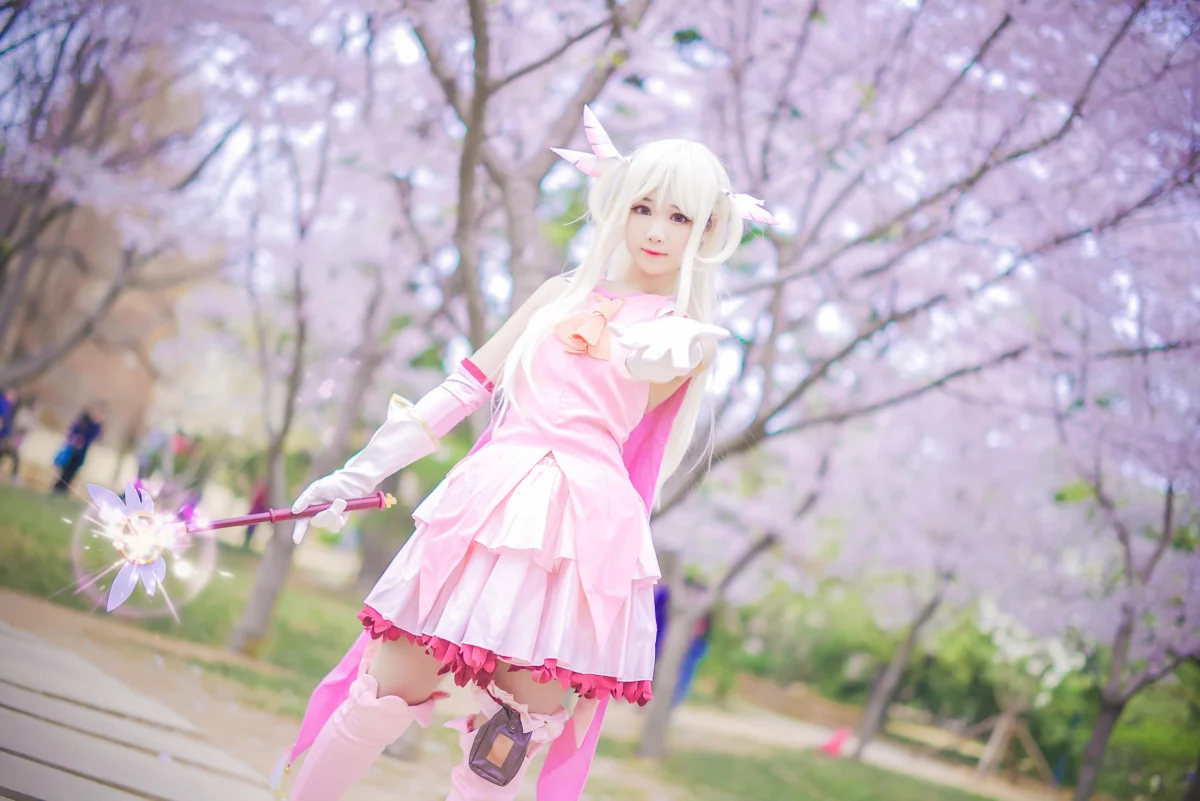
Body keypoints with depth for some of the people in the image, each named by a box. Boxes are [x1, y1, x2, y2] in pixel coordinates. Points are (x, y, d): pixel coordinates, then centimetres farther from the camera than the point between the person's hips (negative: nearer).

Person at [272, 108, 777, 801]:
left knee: (514, 734, 0)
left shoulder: (692, 336, 7)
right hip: (489, 502, 2)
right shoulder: (562, 293, 15)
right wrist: (363, 471, 14)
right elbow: (467, 387, 16)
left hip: (584, 525, -2)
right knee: (391, 688, 0)